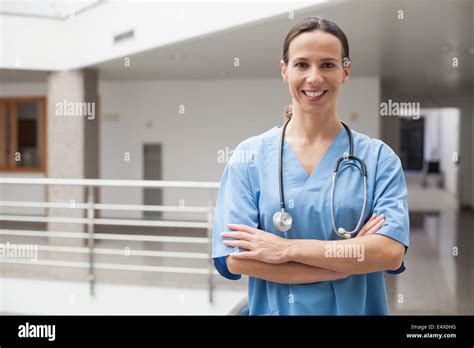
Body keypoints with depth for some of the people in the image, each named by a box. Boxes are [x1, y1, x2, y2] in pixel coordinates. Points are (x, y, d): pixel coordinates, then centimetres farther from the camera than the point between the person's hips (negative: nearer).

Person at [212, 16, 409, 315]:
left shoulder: (378, 157, -6)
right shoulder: (250, 155, -7)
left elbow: (391, 252, -17)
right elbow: (234, 259, -16)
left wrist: (287, 248, -21)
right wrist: (353, 258, -18)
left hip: (357, 308, 1)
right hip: (275, 309, 0)